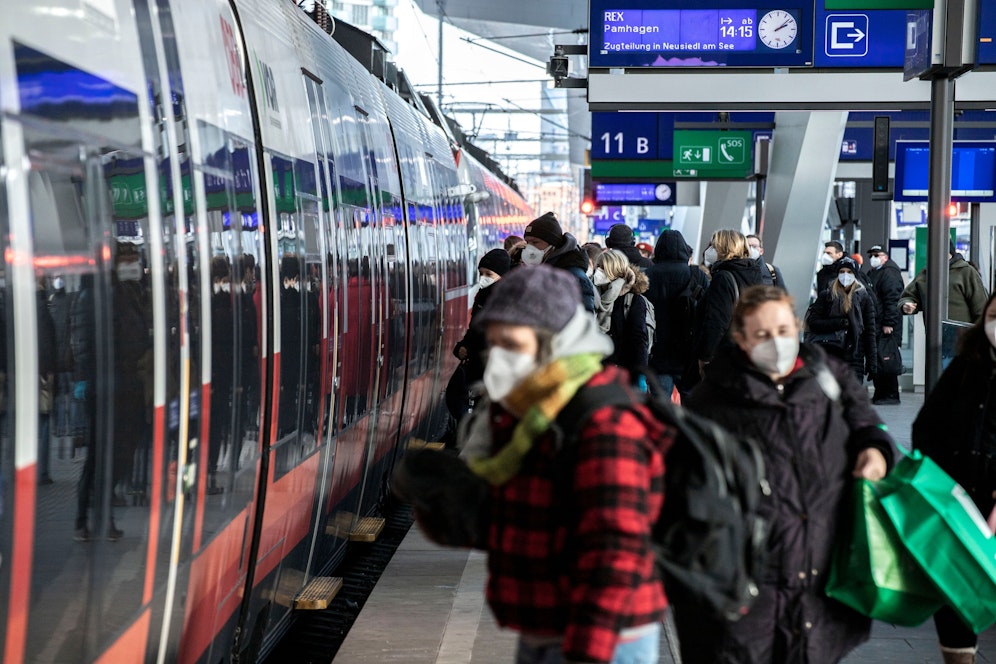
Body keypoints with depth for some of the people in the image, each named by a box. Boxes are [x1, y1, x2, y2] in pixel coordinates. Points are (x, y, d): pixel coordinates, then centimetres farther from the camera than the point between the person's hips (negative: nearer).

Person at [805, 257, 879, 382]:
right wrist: (839, 323, -12)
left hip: (854, 359, -1)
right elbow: (812, 322, 1)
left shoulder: (864, 298, 6)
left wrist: (872, 364, -1)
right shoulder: (826, 296, 8)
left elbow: (870, 331, 4)